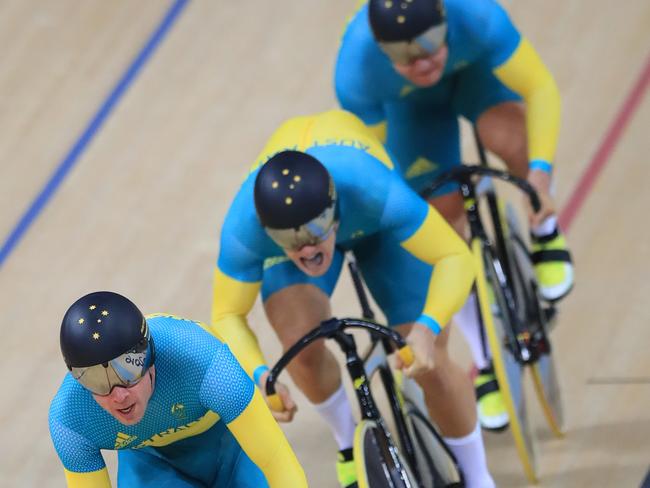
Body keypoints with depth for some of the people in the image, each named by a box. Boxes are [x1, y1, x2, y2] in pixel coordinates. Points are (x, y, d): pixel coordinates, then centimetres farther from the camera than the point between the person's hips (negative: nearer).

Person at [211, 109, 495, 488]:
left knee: (431, 366, -8)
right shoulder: (244, 228, -40)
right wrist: (259, 375, -45)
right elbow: (228, 316, -26)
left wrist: (427, 328, -55)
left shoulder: (373, 190, -46)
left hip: (375, 226, -1)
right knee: (301, 342, -25)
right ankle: (349, 445, 5)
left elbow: (455, 258, -38)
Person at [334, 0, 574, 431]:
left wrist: (540, 171, -45)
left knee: (509, 136, -34)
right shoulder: (356, 72, -38)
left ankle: (546, 232, -3)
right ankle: (486, 364, 19)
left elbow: (540, 89, -33)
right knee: (447, 221, -1)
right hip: (412, 105, 1)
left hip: (475, 70, -1)